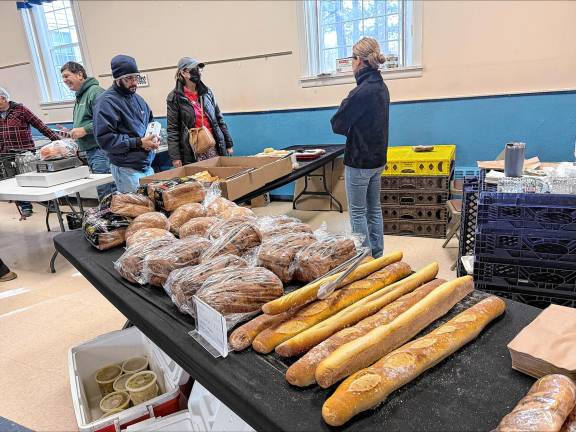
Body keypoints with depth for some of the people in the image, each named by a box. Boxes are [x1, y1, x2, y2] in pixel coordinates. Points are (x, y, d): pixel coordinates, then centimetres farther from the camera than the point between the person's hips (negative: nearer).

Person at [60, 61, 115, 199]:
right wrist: (72, 133, 15)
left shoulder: (95, 91, -8)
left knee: (105, 191, -10)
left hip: (100, 149, -10)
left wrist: (84, 130, -17)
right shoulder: (79, 96, 22)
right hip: (90, 151, 10)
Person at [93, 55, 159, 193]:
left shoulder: (137, 98, 14)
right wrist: (139, 142, -20)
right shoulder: (106, 101, -10)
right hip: (127, 170, -7)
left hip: (147, 165, 8)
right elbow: (104, 138, -17)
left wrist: (154, 138, 2)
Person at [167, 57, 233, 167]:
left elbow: (219, 120, 13)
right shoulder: (175, 98, -1)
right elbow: (172, 129, -4)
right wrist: (175, 157, -10)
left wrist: (229, 144, 11)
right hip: (192, 151, -3)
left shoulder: (207, 92, 10)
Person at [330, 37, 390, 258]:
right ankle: (377, 257, 26)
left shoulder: (362, 92, -21)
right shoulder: (381, 87, 8)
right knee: (374, 209, 16)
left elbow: (337, 124, -14)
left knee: (358, 213, 3)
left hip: (359, 161, -9)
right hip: (377, 158, 9)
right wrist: (353, 128, 2)